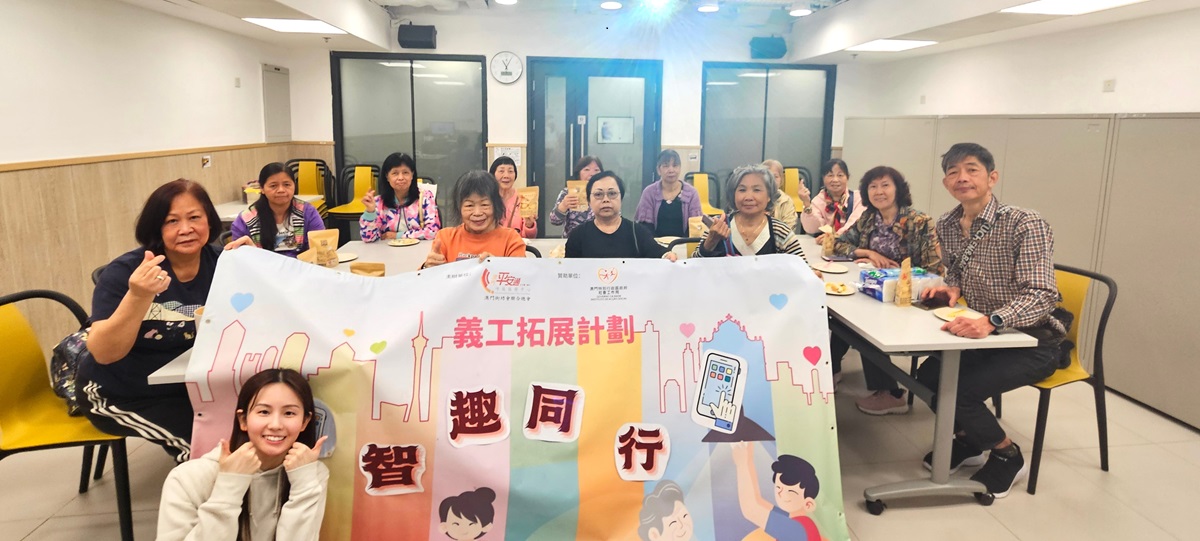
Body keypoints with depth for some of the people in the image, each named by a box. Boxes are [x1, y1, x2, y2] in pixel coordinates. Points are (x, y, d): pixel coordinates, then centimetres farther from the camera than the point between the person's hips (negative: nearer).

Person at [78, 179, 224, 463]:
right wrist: (138, 297, -38)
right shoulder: (125, 271, -17)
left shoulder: (219, 262, -7)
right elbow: (103, 353, -23)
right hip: (120, 396, -4)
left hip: (188, 385, 4)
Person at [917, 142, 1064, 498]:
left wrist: (990, 322, -46)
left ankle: (1008, 455, 7)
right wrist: (951, 288, -9)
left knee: (956, 389, -22)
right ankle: (966, 440, 20)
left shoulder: (1025, 224, -21)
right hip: (982, 336, 7)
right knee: (927, 376, -10)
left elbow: (1041, 296, -29)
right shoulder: (946, 226, -1)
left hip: (1032, 342, -6)